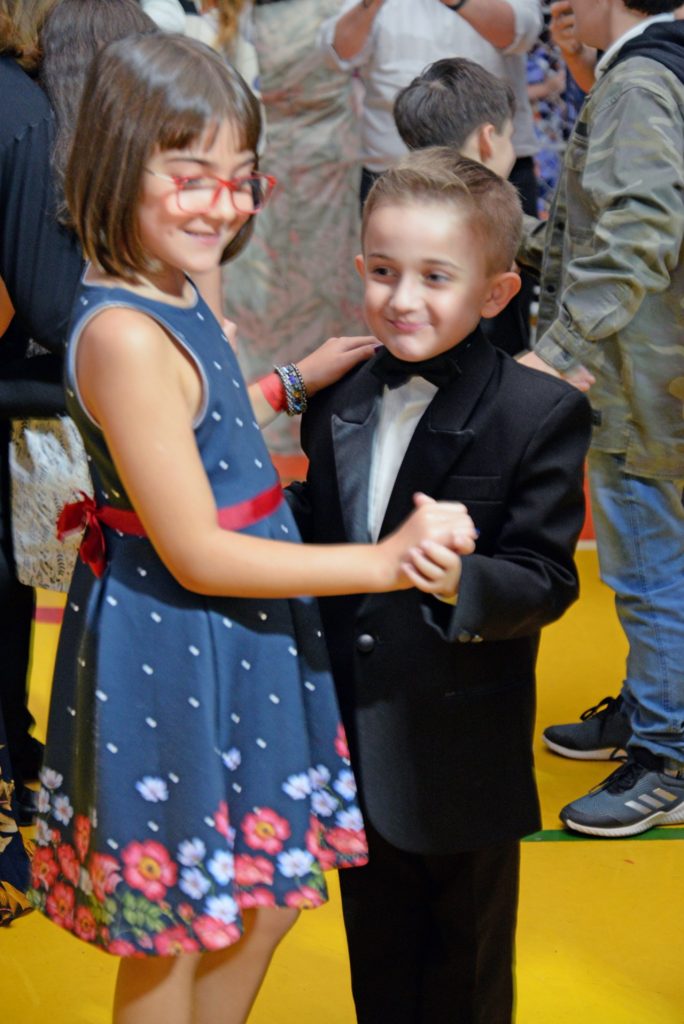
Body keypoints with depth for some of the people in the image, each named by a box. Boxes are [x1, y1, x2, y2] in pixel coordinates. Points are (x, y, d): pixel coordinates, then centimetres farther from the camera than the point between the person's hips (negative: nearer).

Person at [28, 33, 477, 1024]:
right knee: (171, 942, 11)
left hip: (240, 643, 10)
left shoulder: (176, 300, 4)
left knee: (264, 903, 23)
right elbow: (195, 554, -24)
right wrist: (385, 561, -20)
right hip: (170, 651, -9)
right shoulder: (124, 335, -26)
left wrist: (293, 384, 20)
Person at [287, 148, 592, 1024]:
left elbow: (546, 580, -21)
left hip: (463, 762, -5)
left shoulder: (542, 415, -15)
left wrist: (463, 581, -38)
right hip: (354, 745, 5)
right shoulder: (338, 403, 2)